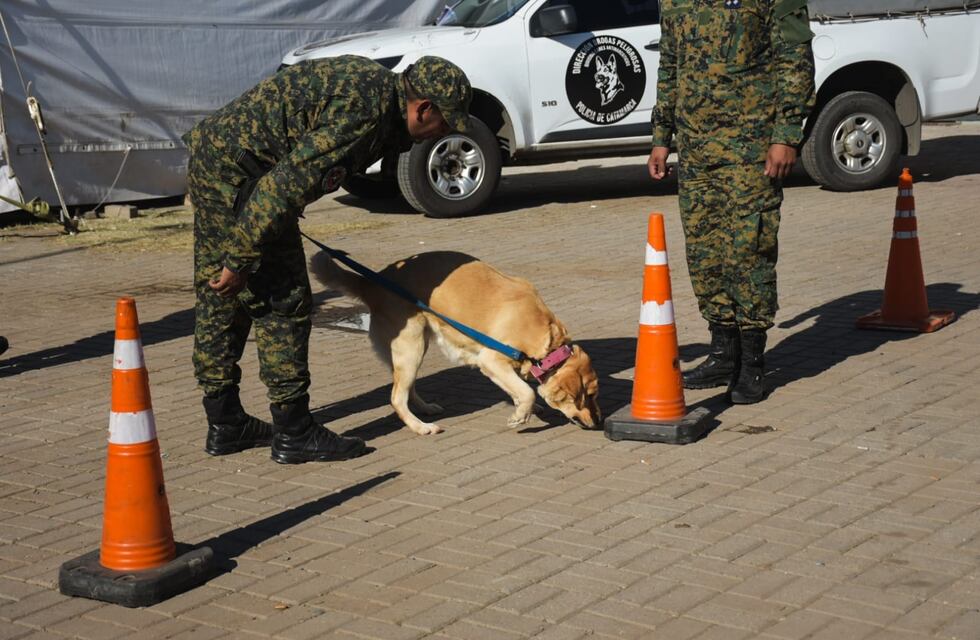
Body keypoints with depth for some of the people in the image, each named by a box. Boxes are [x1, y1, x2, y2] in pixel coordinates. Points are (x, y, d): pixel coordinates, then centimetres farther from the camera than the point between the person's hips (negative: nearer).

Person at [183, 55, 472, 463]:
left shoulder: (373, 81, 11)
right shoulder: (367, 112, -21)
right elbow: (290, 181, -25)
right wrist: (241, 258, -20)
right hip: (237, 171, -11)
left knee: (220, 299, 15)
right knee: (283, 302, -4)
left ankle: (224, 425, 25)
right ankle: (294, 433, 3)